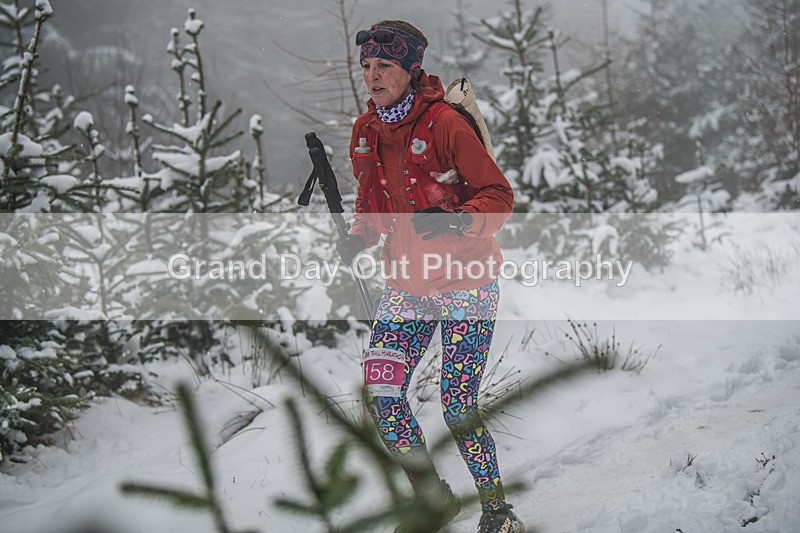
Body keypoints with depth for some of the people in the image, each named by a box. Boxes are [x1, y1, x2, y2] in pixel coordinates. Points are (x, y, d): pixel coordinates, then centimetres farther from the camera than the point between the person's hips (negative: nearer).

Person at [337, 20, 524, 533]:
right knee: (379, 393, -6)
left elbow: (499, 195, -12)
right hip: (407, 284, 6)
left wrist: (456, 222, -29)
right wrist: (357, 239, 3)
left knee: (458, 408, -8)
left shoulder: (444, 123, -14)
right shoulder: (365, 132, 6)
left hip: (466, 280, -6)